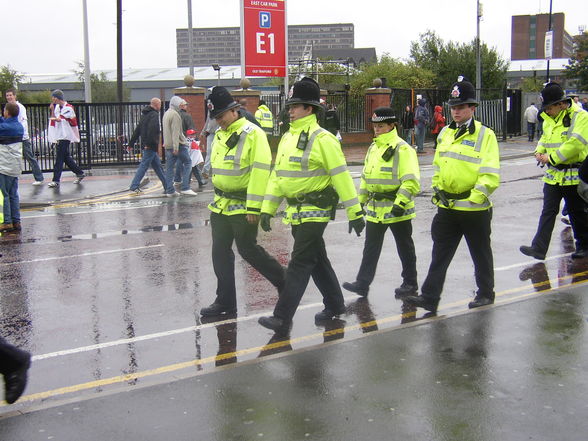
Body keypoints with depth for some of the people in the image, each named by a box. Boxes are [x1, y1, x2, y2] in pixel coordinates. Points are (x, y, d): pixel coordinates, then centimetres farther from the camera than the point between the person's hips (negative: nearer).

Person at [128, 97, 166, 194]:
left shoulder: (145, 114, 18)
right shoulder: (154, 115, -12)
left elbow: (137, 130, 19)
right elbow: (152, 130, -25)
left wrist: (131, 143, 21)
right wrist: (149, 143, -24)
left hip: (146, 145, 10)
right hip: (151, 146, -10)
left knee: (157, 165, 14)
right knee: (144, 165, -7)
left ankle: (167, 185, 21)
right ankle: (134, 186, -6)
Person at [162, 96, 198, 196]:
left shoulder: (166, 113, 18)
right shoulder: (175, 114, -13)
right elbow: (175, 132, -19)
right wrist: (176, 147, -23)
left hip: (168, 145, 9)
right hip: (178, 145, -9)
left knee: (169, 167, 7)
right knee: (187, 163, -2)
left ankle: (169, 190, 7)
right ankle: (185, 188, -8)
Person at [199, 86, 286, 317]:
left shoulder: (252, 133, -15)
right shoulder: (220, 135, 11)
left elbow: (261, 171, -20)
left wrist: (254, 207, -21)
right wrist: (218, 196, 20)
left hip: (242, 205, -8)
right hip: (221, 204, 8)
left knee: (248, 250, -1)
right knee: (220, 252, 9)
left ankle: (284, 281, 20)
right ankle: (225, 302, 19)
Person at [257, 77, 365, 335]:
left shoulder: (322, 139, -14)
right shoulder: (287, 137, 12)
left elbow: (341, 176, -15)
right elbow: (277, 174, 15)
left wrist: (354, 212, -16)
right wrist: (267, 208, 10)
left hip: (315, 211, -8)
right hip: (296, 211, 8)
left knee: (300, 264, -7)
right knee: (317, 260, 18)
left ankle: (282, 319, -6)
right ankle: (335, 305, 33)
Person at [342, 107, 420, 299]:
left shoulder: (402, 149, -14)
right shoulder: (373, 148, 11)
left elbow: (411, 181, -19)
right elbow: (366, 177, 21)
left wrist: (400, 203, -25)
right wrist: (361, 200, 19)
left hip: (397, 209, -7)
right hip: (375, 208, 7)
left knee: (404, 247, 8)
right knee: (371, 247, 7)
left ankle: (410, 283, 20)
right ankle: (363, 283, 10)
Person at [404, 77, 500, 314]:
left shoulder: (485, 135, -11)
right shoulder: (445, 133, 9)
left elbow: (491, 176, -16)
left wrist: (473, 198, -19)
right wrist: (437, 190, 10)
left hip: (475, 208, -5)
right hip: (447, 206, 5)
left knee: (480, 254, 12)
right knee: (440, 253, 6)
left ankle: (485, 294, 29)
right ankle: (429, 297, 9)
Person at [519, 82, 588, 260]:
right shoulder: (549, 119, 10)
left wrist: (551, 158, -19)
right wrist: (539, 151, 3)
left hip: (573, 175, -6)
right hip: (552, 175, 6)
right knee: (548, 212, 3)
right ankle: (539, 248, 1)